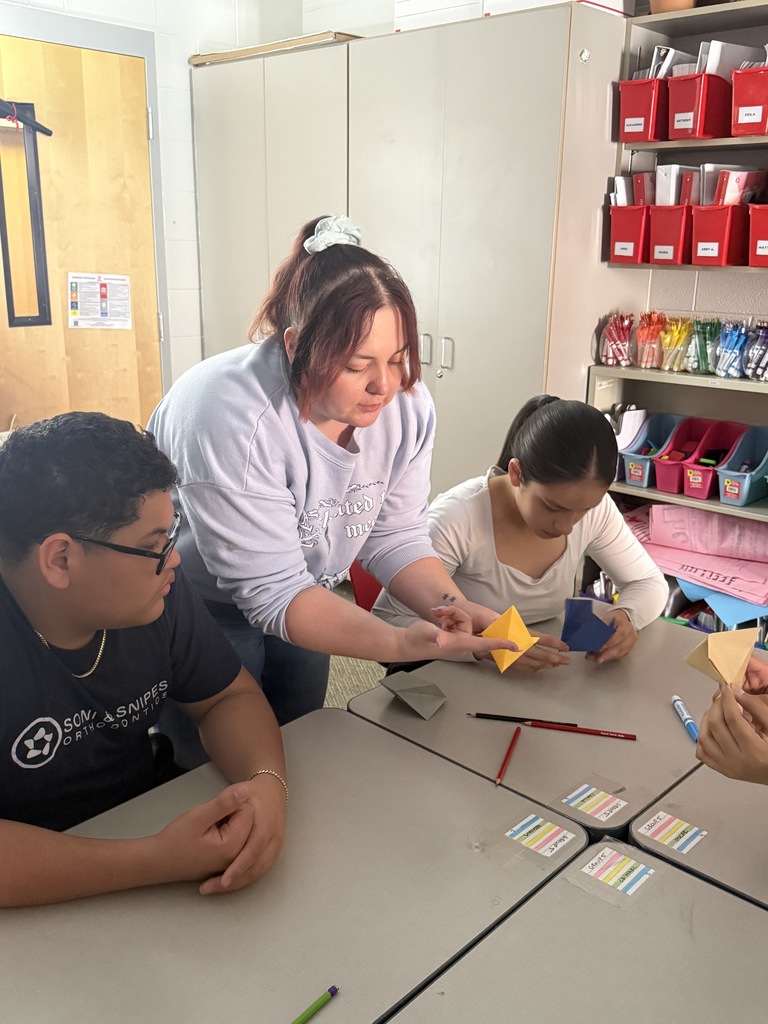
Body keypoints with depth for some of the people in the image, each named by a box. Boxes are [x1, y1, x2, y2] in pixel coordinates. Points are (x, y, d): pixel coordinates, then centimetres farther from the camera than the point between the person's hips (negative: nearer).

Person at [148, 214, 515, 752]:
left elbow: (395, 536, -9)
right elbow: (271, 590, -35)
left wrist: (453, 607, -28)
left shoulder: (407, 405, -17)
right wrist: (403, 643, -46)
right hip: (195, 611, -5)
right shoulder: (229, 418, -36)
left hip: (300, 597, 6)